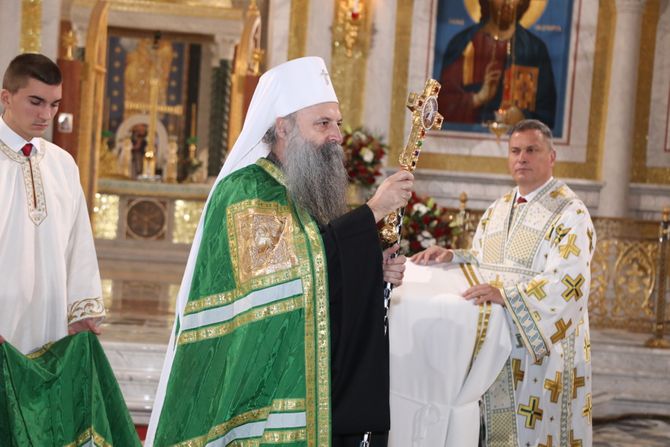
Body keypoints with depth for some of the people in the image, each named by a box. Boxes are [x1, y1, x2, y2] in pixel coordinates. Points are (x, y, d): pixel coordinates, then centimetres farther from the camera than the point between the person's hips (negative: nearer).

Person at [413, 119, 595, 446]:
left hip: (543, 348, -6)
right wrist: (451, 257, -3)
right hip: (494, 344, 6)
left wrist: (506, 295, -29)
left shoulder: (569, 212, -8)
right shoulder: (496, 211, 14)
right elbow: (482, 262, 19)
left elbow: (567, 281, -19)